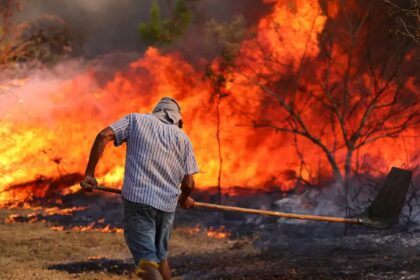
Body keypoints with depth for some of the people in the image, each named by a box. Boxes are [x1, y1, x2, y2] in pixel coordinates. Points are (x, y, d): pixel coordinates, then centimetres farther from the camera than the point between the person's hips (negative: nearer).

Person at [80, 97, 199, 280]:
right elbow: (188, 183, 6)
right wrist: (184, 199, 29)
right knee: (160, 256, 23)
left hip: (137, 198, -3)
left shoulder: (136, 120, 11)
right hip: (167, 204, 3)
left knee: (146, 260, -8)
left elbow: (103, 136, -5)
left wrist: (89, 173, -1)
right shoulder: (183, 138, 13)